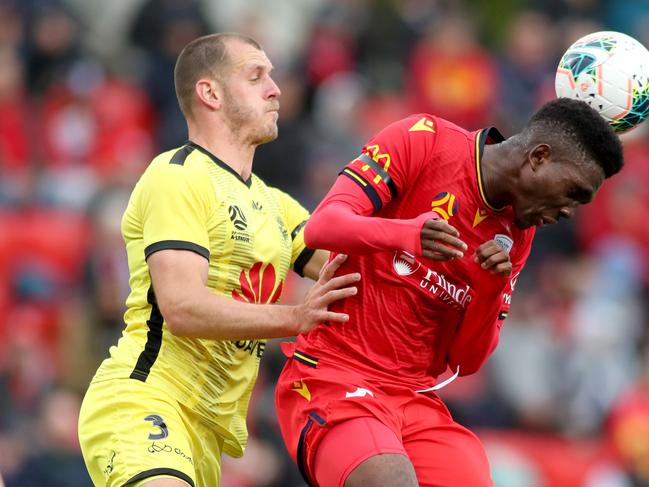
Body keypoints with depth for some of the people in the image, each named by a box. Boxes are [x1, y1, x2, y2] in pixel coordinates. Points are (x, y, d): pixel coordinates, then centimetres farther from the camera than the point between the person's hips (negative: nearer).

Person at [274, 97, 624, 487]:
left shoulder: (516, 236, 12)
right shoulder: (423, 141, -5)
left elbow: (465, 361, 10)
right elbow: (320, 227, -14)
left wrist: (493, 292, -9)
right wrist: (406, 233, -32)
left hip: (418, 399, 7)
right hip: (331, 377, -7)